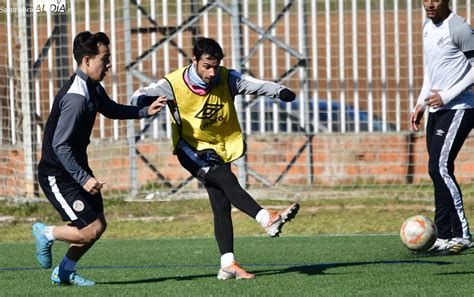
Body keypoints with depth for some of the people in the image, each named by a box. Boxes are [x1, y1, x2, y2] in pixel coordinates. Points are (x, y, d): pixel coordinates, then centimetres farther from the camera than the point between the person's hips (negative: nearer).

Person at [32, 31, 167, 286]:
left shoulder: (92, 87, 5)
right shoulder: (76, 97, -27)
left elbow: (111, 109, 28)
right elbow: (60, 146, -28)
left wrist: (145, 111, 15)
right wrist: (84, 179, -28)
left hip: (78, 168, 10)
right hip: (57, 175, -10)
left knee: (99, 224, 11)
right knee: (90, 231, -13)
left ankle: (65, 272, 28)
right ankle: (46, 234, 13)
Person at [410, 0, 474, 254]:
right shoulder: (429, 26, 15)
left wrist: (447, 96, -16)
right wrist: (421, 103, 18)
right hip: (436, 110, 9)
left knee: (440, 168, -16)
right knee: (438, 172, 6)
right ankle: (444, 237, 9)